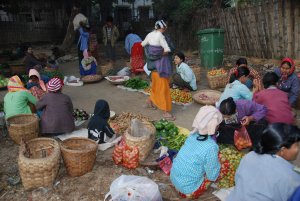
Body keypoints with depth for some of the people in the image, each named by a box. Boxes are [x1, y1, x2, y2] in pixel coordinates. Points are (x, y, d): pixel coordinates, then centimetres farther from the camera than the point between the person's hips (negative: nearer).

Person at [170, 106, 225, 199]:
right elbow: (212, 176, -15)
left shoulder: (193, 134, -6)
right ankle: (191, 193, 5)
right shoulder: (211, 147, -27)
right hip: (188, 188, -6)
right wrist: (217, 162, 1)